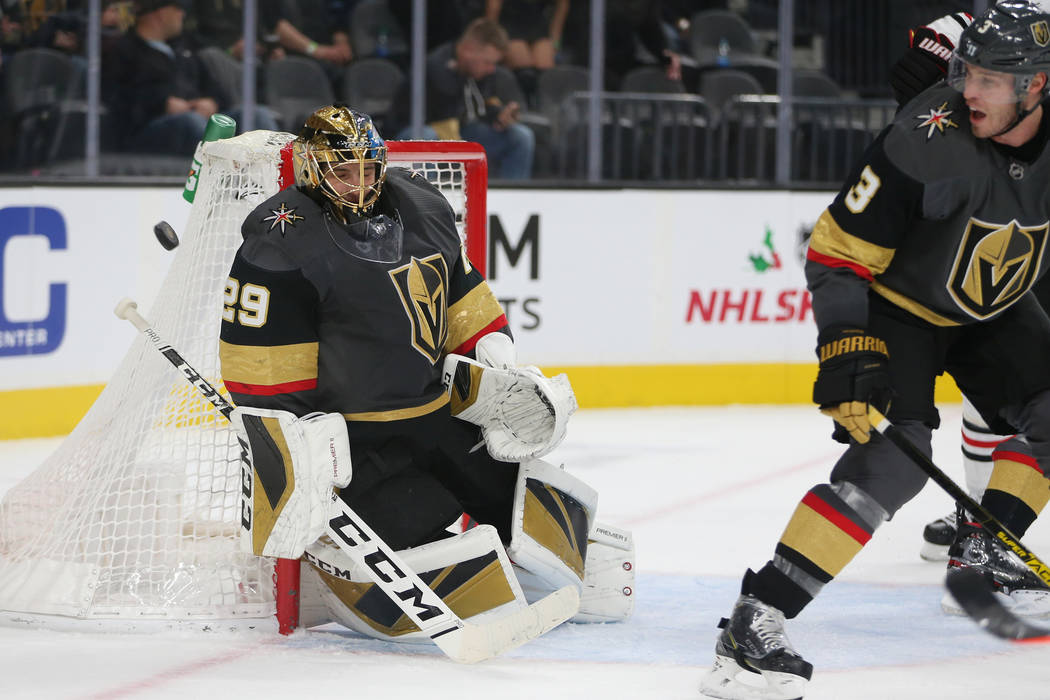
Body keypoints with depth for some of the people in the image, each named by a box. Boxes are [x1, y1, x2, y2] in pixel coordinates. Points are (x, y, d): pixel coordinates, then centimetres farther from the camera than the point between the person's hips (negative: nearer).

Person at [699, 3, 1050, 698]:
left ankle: (987, 553, 25)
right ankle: (754, 625, -30)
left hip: (993, 307, 7)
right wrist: (846, 349, -32)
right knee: (893, 458, -24)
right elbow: (837, 251, -26)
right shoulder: (929, 140, -31)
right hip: (893, 304, -7)